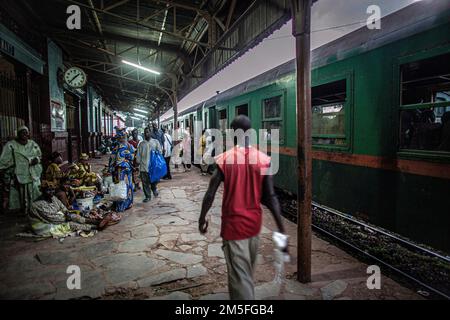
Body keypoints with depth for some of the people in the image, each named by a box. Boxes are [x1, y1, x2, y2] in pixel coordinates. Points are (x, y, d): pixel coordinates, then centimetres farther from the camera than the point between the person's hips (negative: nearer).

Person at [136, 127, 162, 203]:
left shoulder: (155, 142, 9)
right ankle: (148, 196, 11)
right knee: (145, 182, 1)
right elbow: (138, 154, 12)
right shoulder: (141, 144, 13)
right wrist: (138, 162, 5)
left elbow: (160, 151, 9)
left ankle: (154, 189, 36)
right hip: (144, 166, 1)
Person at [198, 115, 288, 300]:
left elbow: (210, 194, -11)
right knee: (248, 270, 26)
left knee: (239, 274, 4)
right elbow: (271, 197, -10)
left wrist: (202, 218, 5)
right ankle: (246, 294, 50)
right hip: (254, 222, 4)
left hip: (234, 224, -4)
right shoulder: (264, 160, -7)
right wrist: (282, 230, -7)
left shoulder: (224, 160, -14)